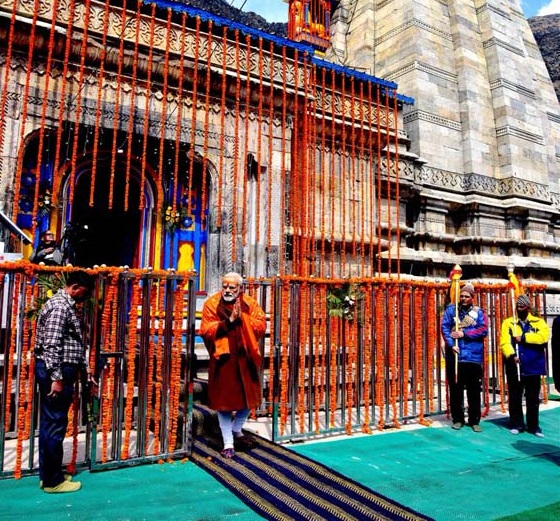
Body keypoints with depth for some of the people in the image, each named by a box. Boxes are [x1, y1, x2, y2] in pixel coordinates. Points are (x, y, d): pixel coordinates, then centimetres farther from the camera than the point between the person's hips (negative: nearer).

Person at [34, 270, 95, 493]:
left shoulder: (64, 304, 17)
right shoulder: (60, 306, -15)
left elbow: (70, 344, 22)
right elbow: (51, 345, -22)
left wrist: (83, 369, 22)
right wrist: (57, 378, -23)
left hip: (58, 370, 11)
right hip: (56, 372, -11)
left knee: (49, 423, 15)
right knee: (55, 425, -2)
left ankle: (48, 474, 25)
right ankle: (53, 481, 8)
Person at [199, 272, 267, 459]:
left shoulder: (250, 303, 2)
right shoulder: (212, 304, -6)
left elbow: (261, 325, -5)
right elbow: (206, 331, -15)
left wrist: (242, 318, -17)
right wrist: (229, 321, -23)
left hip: (246, 359, 3)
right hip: (223, 360, -3)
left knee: (248, 397, 14)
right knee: (224, 401, 3)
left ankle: (237, 430, 40)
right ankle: (228, 443, 17)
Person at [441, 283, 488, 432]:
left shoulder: (478, 312, 7)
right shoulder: (451, 309, 5)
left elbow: (484, 330, -6)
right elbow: (445, 328, -4)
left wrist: (464, 334, -14)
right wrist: (451, 345, -17)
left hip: (473, 357, 0)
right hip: (454, 356, 0)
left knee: (474, 391, 6)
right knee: (455, 390, 7)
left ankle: (474, 420, 19)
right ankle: (457, 419, 20)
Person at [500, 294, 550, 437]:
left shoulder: (539, 322, 6)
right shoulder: (508, 322, 4)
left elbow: (543, 336, -15)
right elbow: (504, 342, -8)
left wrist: (523, 338, -15)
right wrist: (511, 355, -24)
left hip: (533, 366, 0)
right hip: (514, 367, 0)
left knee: (533, 398, 9)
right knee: (515, 397, 8)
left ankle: (533, 426, 22)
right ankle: (516, 424, 20)